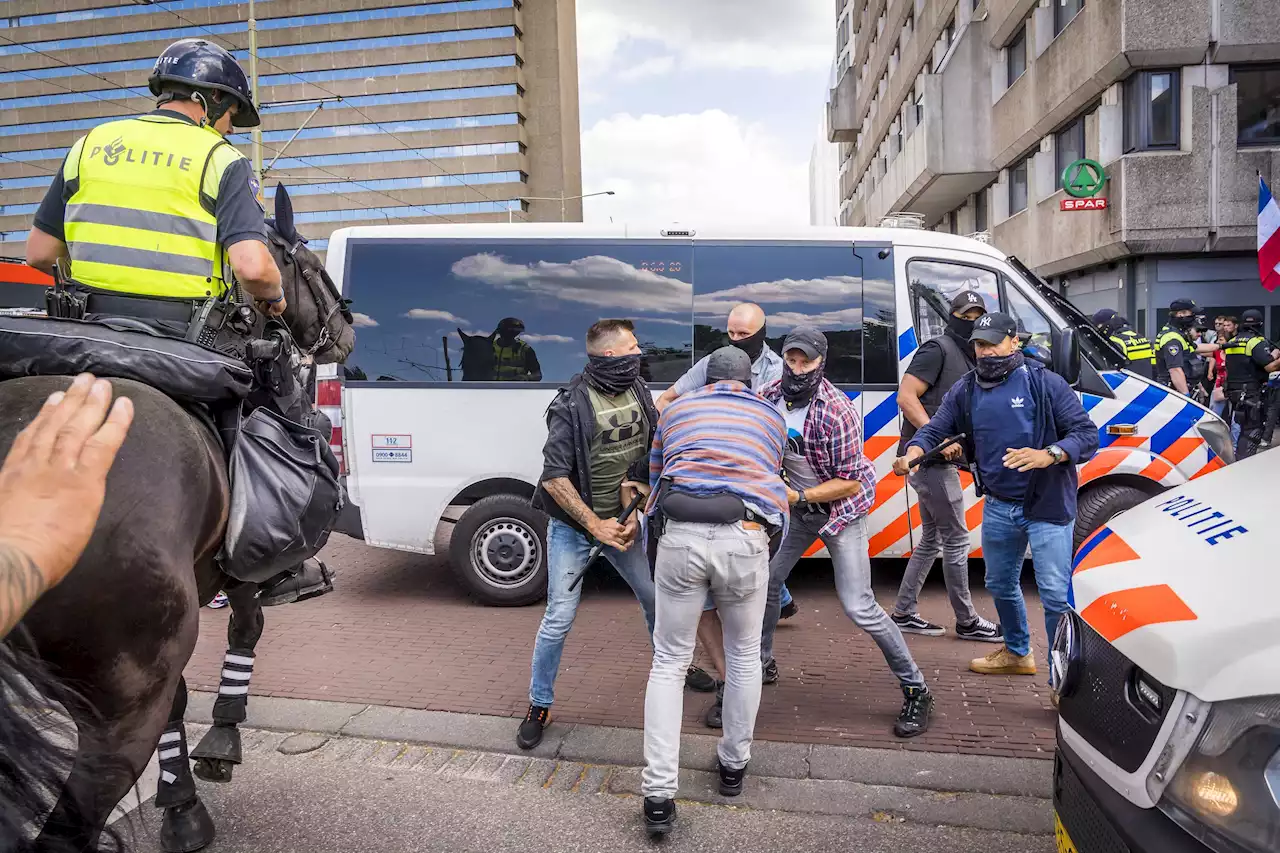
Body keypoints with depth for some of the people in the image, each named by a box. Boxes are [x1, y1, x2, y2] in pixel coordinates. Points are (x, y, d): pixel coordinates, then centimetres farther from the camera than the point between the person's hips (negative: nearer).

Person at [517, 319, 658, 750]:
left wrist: (634, 512, -4)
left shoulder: (639, 391, 0)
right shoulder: (572, 403, -18)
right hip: (573, 525, -5)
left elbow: (654, 455, 5)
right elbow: (554, 477, -20)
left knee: (655, 598, 12)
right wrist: (596, 525, -20)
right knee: (559, 618, -3)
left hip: (622, 519, 5)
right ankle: (539, 706, 16)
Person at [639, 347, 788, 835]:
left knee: (669, 663, 11)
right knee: (744, 657, 23)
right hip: (744, 539, 0)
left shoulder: (676, 411, 23)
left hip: (679, 536, 0)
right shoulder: (772, 418, 23)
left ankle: (659, 795, 8)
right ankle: (734, 766, 36)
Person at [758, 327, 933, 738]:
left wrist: (798, 496, -26)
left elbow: (849, 482, -24)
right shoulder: (772, 394, -8)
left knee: (858, 607, -9)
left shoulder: (837, 412, -28)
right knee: (767, 579, 9)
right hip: (797, 504, 7)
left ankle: (916, 691, 7)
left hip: (842, 508, -6)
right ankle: (763, 662, 31)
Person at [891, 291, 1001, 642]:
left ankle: (904, 613, 21)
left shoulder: (967, 358, 19)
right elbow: (906, 397, -20)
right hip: (931, 459, -10)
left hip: (939, 460, 10)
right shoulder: (938, 348, -10)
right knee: (956, 540, -2)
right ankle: (967, 621, 10)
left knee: (931, 540, 14)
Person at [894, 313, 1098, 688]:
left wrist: (1049, 455, -31)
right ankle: (1017, 653, 45)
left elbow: (1087, 434, -12)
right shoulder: (964, 391, 3)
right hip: (998, 507, 6)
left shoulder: (1045, 383, -10)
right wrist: (913, 453, -22)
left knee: (1055, 595, -8)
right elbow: (934, 430, 0)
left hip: (1047, 506, -5)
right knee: (1001, 585, 21)